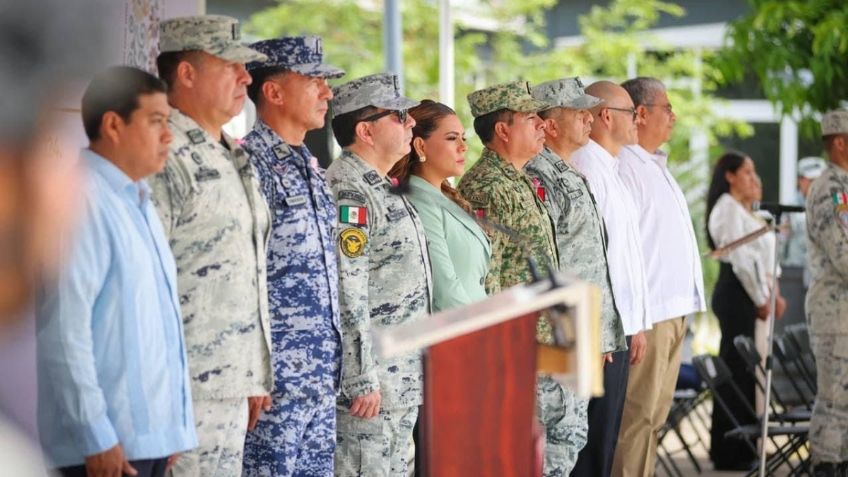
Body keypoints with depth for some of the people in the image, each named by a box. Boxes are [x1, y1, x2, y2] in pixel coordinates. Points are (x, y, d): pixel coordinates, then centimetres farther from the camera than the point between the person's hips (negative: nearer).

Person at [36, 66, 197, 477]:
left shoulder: (138, 203, 17)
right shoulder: (83, 202, -13)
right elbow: (64, 328, -18)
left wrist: (173, 426, 17)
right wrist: (95, 436, -19)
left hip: (152, 434, 8)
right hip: (111, 442, -8)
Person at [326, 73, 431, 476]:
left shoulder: (381, 188, 17)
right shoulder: (347, 191, -16)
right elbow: (346, 295, -22)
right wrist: (362, 380, -23)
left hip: (402, 380, 10)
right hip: (371, 382, -10)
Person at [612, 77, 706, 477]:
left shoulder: (656, 167, 19)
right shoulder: (623, 168, -13)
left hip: (673, 312, 10)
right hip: (646, 316, -10)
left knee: (654, 415, 13)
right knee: (637, 417, -7)